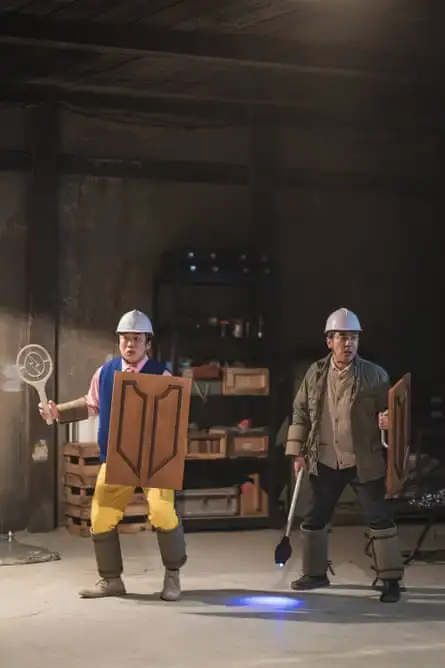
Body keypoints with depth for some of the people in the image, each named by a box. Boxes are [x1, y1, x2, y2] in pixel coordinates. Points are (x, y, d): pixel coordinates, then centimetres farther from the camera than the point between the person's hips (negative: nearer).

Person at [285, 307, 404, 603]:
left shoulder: (374, 375, -7)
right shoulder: (315, 374, 1)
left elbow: (389, 409, 0)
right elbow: (301, 413, 9)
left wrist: (388, 419, -24)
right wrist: (298, 452, 6)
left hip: (365, 462, -3)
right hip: (325, 461, 3)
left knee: (379, 518, -3)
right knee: (315, 518, 11)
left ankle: (391, 579, 6)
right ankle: (316, 572, 28)